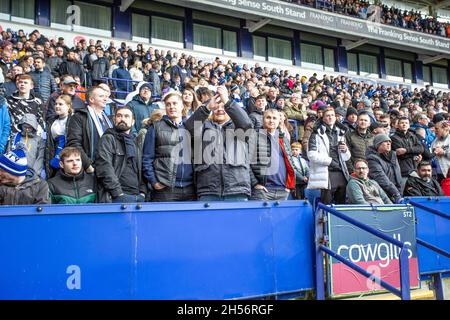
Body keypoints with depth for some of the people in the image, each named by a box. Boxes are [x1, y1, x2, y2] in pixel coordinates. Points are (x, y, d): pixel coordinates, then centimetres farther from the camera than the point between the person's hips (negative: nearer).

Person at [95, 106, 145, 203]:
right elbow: (104, 167, -12)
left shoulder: (133, 142, 21)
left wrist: (142, 191, 7)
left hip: (138, 196, 6)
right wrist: (118, 192, -17)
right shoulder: (108, 139, 1)